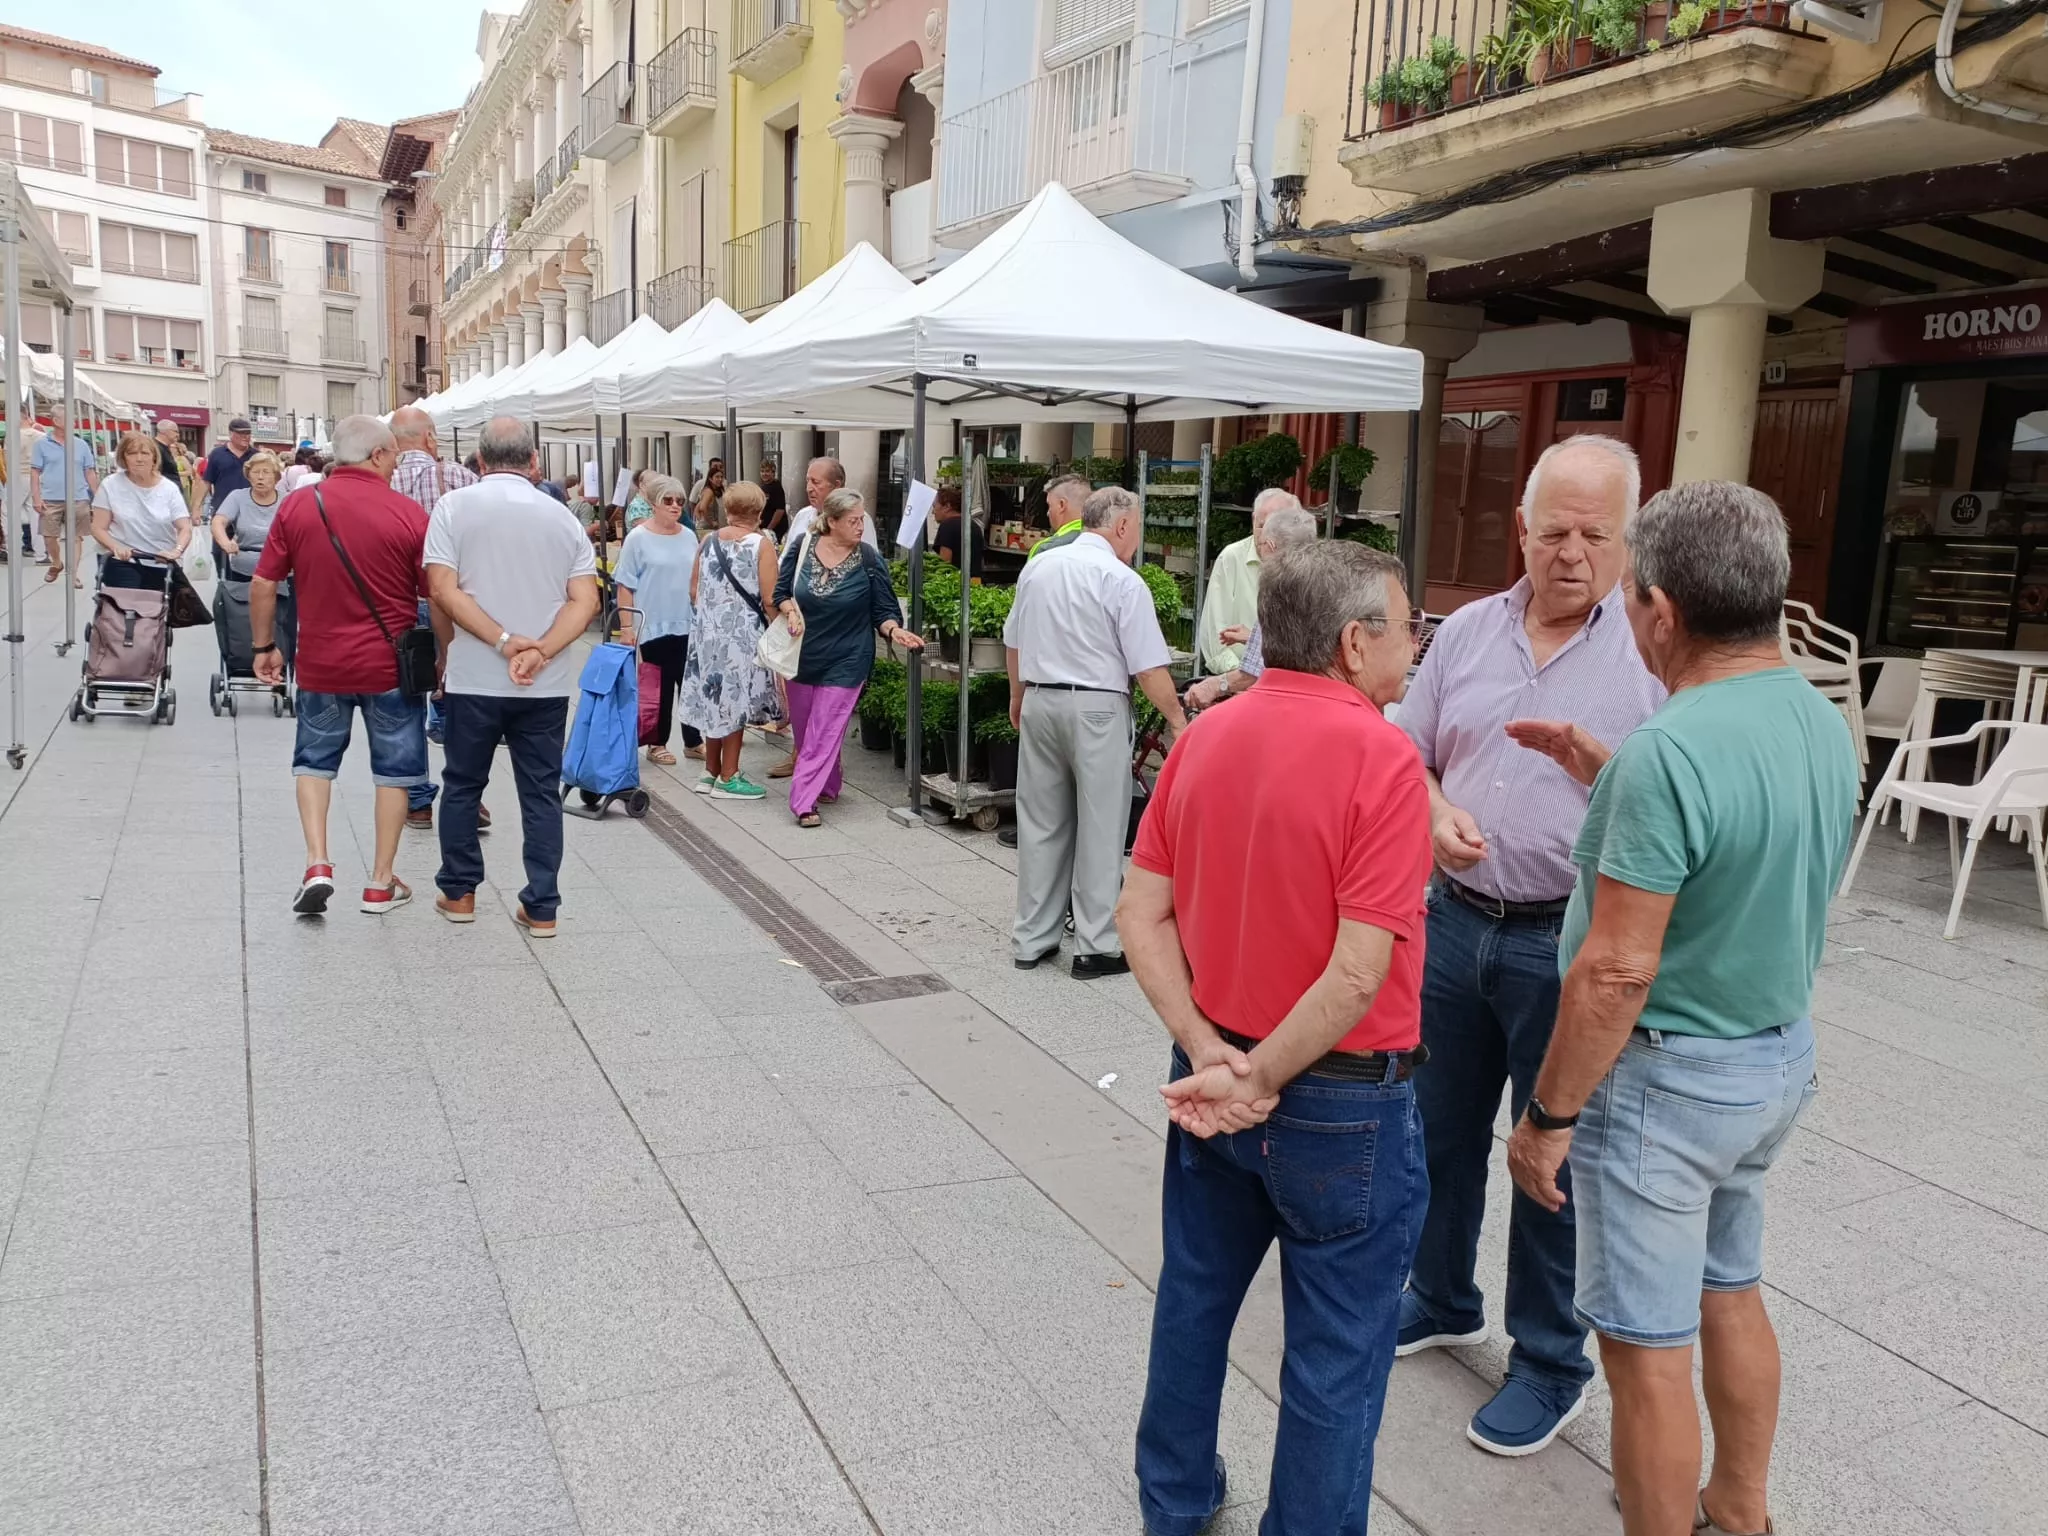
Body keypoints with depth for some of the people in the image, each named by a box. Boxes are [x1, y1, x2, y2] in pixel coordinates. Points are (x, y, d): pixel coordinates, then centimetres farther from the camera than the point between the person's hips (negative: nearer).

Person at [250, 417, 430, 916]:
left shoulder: (297, 505, -3)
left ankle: (317, 865, 6)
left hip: (320, 663, 2)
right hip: (390, 665, -2)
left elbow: (263, 584, 0)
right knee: (393, 769, 11)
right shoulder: (409, 513, -10)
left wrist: (264, 645, 13)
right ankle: (381, 882, 16)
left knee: (314, 760, 19)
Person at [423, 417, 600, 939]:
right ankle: (541, 908, 9)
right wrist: (539, 653, -14)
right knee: (542, 792, 8)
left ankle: (459, 892, 25)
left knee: (463, 785, 15)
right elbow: (585, 601, -5)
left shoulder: (455, 507, -2)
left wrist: (503, 642, -13)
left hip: (473, 679, -1)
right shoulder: (562, 517, 4)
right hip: (548, 683, 1)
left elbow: (443, 590, -12)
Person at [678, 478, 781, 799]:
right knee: (735, 702, 3)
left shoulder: (708, 540, 4)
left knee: (716, 699, 15)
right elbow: (769, 600, -15)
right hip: (743, 633, -5)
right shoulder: (762, 545, -11)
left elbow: (693, 591, 9)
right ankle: (728, 778, 9)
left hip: (708, 630, 5)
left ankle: (711, 772, 24)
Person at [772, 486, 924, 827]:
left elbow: (883, 610, -8)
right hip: (802, 655, 4)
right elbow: (781, 591, 4)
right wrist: (791, 611, -16)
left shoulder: (869, 561, -11)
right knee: (803, 730, 16)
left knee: (824, 732, -6)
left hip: (845, 661, -4)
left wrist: (895, 630, -28)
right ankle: (826, 787, 36)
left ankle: (804, 801, -4)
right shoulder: (802, 546, -5)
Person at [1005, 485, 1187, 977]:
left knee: (1040, 824, 12)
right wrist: (1177, 720, -5)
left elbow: (1013, 642, 17)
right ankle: (1095, 947, 7)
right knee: (1099, 830, 2)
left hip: (1039, 702, 6)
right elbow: (1149, 667, -13)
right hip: (1096, 709, -6)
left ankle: (1032, 939, 20)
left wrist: (1018, 697, 31)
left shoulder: (1037, 568, 7)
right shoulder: (1122, 581, -11)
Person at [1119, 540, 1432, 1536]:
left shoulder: (1203, 737, -2)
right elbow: (1358, 973, -24)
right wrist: (1256, 1079, -14)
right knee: (1336, 1356, 13)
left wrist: (1207, 1053, -7)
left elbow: (1140, 912, -2)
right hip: (1343, 1104, -7)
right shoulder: (1379, 757, -20)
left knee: (1193, 1299, 24)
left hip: (1212, 1080, 7)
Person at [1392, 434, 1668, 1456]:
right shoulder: (1468, 631, 5)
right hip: (1458, 921, 5)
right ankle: (1441, 1302, 42)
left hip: (1571, 943, -4)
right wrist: (1437, 813, -10)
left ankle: (1551, 1363, 29)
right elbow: (1408, 753, 11)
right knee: (1441, 1130, 18)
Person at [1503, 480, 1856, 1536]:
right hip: (1781, 1053, 9)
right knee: (1730, 1292, 25)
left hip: (1667, 1078, -9)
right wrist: (1604, 774, 13)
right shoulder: (1823, 724, 1)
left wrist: (1548, 1115, -16)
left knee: (1646, 1344, 6)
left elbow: (1616, 974, -26)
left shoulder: (1669, 752, -27)